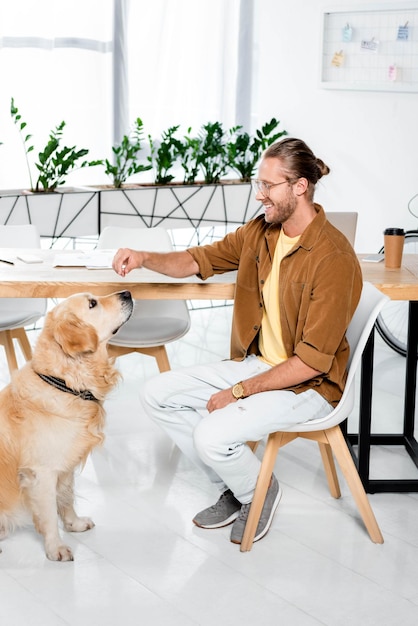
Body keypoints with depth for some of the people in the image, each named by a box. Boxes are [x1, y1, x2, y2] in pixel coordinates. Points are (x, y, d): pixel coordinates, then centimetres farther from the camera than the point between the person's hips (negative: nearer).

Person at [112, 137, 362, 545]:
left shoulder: (334, 258, -25)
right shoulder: (259, 232, 0)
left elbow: (312, 361, -25)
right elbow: (198, 260, 12)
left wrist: (239, 392, -20)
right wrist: (144, 258, -10)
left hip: (308, 385, -8)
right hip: (255, 364, 9)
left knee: (212, 435, -27)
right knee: (156, 395, 1)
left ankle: (258, 491, 9)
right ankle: (232, 490, 13)